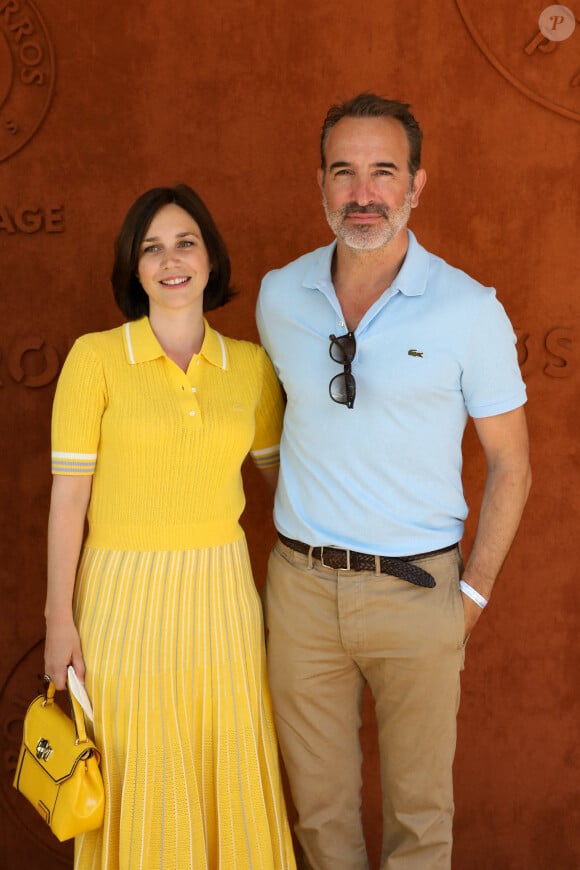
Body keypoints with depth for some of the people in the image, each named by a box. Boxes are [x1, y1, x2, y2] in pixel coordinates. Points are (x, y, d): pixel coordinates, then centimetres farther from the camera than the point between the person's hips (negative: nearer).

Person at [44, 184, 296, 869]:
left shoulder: (251, 365, 3)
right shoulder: (96, 357, -6)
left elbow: (279, 470, 13)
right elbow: (69, 492, -5)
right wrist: (60, 618, -5)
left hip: (223, 594, 3)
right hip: (125, 597, -2)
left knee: (229, 779, 12)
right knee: (141, 789, 9)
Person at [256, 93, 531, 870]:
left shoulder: (470, 310, -8)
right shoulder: (278, 296, 1)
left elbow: (510, 463, -1)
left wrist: (474, 591, -4)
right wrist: (302, 507, 10)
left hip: (417, 587, -2)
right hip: (300, 582, 3)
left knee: (419, 807, 13)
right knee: (318, 805, 16)